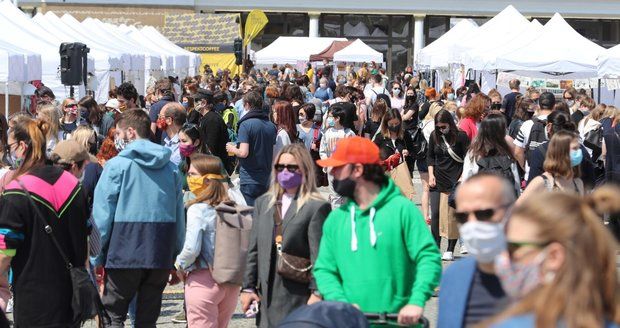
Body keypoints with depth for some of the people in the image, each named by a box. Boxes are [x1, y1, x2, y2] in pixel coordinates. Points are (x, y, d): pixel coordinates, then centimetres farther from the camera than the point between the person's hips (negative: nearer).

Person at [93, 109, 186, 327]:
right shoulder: (171, 168, 10)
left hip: (125, 252, -5)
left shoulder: (117, 165, -5)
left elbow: (102, 214, -7)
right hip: (161, 255, 5)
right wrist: (176, 257, 15)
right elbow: (179, 217, 11)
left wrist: (96, 258, -2)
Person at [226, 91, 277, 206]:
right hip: (266, 179, 6)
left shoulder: (246, 124, -12)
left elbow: (243, 153, -19)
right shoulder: (271, 125, 7)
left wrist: (232, 149, 0)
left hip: (250, 180, -6)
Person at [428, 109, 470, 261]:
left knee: (452, 215, -2)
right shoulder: (434, 136, 5)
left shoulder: (461, 136, -7)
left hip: (455, 181, -4)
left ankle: (450, 250, 6)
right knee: (435, 214, -1)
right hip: (437, 180, 4)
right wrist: (431, 174, 4)